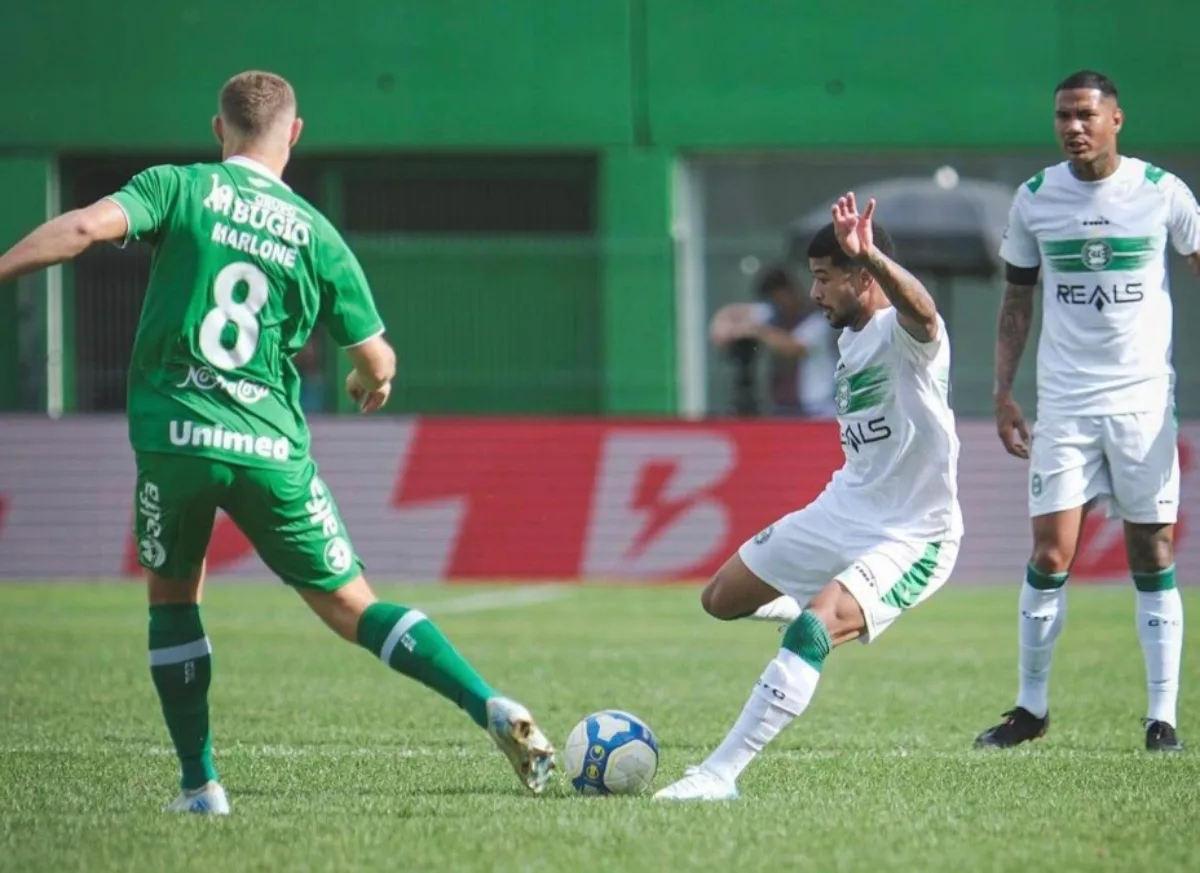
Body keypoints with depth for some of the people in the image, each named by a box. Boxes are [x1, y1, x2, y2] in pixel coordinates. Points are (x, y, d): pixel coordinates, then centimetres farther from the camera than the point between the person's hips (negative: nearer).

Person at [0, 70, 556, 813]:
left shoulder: (178, 188, 3)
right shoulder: (315, 234, 8)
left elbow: (86, 227, -14)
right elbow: (378, 361, 8)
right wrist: (373, 385, 30)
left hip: (175, 436, -1)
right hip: (272, 448, 1)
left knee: (172, 597, 20)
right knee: (350, 606, 9)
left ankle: (200, 786, 15)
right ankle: (494, 708, -5)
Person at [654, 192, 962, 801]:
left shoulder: (903, 334, -21)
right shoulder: (850, 339, 8)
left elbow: (919, 310, -49)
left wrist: (870, 255, -66)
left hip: (912, 535, -10)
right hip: (842, 511, 10)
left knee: (813, 628, -32)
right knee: (721, 600, 18)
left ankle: (720, 774, -32)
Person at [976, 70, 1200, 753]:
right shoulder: (1034, 199, 4)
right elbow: (1017, 300, 13)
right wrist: (1003, 392, 6)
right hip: (1064, 404, 1)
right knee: (1051, 556, -5)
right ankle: (1032, 708, 8)